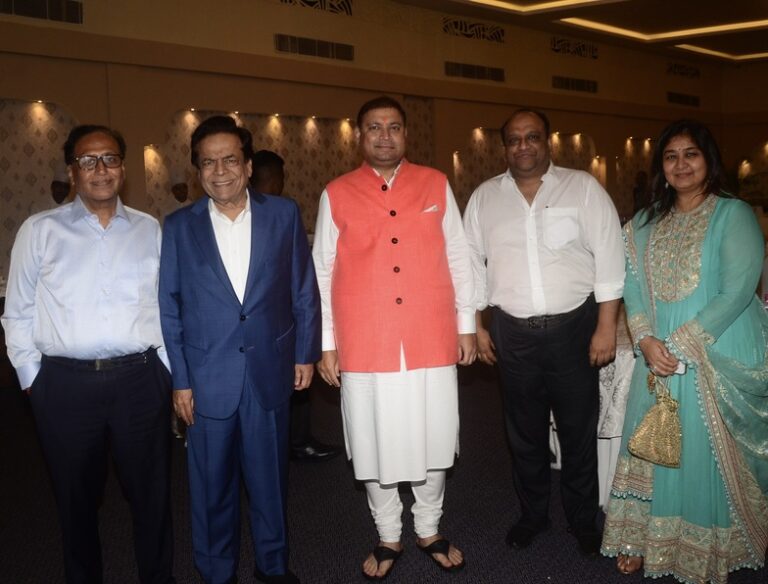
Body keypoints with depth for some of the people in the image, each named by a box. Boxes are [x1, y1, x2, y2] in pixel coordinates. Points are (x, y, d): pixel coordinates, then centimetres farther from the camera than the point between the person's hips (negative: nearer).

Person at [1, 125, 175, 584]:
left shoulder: (149, 230, 6)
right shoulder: (39, 231, 3)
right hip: (66, 383, 0)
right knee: (77, 499, 15)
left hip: (141, 380, 1)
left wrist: (169, 369, 5)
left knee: (152, 494, 12)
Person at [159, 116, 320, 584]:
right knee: (213, 486, 11)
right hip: (208, 379, 0)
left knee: (270, 478, 13)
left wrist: (305, 353, 5)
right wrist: (179, 379, 0)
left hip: (271, 372, 0)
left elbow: (304, 290, 5)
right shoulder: (180, 226, 0)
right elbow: (170, 307, 2)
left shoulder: (284, 214, 0)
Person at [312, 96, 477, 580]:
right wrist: (326, 343, 1)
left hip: (432, 340, 1)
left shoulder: (435, 184, 6)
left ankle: (429, 530, 33)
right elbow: (322, 273, 4)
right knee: (375, 445, 10)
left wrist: (466, 324, 6)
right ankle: (388, 538, 30)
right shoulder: (337, 194, 2)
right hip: (364, 345, -1)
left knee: (434, 440, 11)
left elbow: (458, 257, 8)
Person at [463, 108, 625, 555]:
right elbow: (472, 263, 9)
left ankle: (584, 519, 30)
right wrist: (476, 326, 6)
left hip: (574, 327, -2)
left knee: (579, 432, 9)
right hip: (513, 333, 2)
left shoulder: (583, 188, -1)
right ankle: (533, 514, 34)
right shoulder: (484, 197, 6)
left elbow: (609, 258, -5)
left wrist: (606, 325, -9)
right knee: (525, 432, 14)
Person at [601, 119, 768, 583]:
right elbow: (633, 288, 5)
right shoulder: (645, 224, 10)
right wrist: (646, 341, -12)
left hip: (717, 361, -4)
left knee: (708, 453, 5)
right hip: (659, 359, 4)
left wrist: (680, 345, -17)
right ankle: (644, 542, 24)